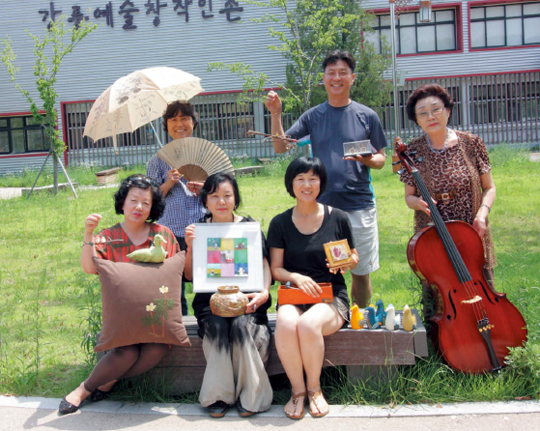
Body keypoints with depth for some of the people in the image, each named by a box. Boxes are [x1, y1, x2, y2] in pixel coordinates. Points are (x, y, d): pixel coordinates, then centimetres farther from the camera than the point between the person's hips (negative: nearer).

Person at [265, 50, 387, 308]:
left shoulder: (366, 116, 5)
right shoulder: (313, 116, 7)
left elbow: (381, 159, 8)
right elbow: (280, 147, 2)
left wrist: (367, 160, -15)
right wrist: (276, 114, -11)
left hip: (359, 205, 0)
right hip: (322, 205, 1)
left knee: (361, 273, 8)